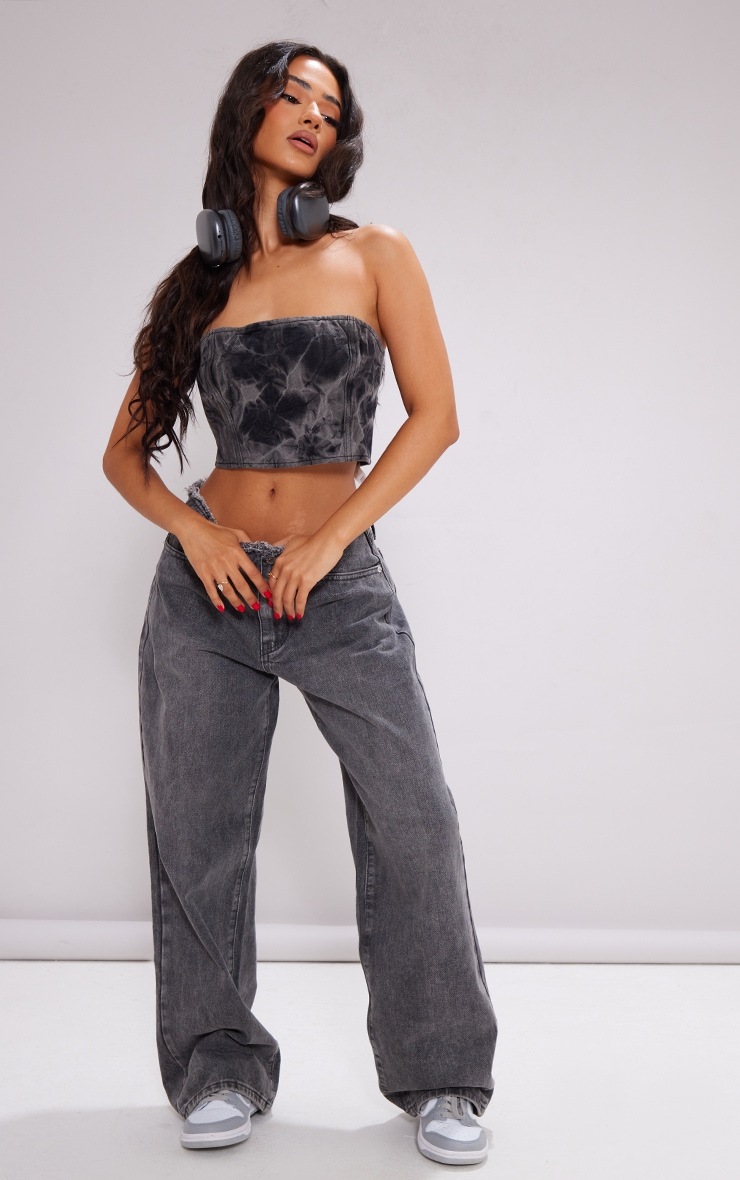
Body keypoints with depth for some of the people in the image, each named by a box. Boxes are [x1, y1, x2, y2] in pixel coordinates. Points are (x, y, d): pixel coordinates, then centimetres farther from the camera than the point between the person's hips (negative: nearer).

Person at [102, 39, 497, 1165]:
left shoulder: (375, 256, 5)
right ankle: (220, 1065, 24)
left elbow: (436, 414, -3)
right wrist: (191, 527, -8)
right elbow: (125, 451, 12)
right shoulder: (199, 283, 10)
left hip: (343, 582, -2)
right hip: (208, 581, 2)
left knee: (414, 818, -7)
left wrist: (326, 542, -10)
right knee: (198, 833, 5)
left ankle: (440, 1077, 11)